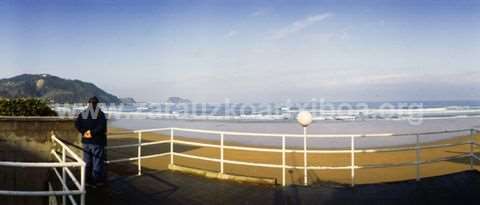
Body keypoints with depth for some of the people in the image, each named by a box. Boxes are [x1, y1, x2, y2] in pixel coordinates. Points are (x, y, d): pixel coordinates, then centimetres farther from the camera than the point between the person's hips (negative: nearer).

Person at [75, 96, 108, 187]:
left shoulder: (82, 114, 5)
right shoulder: (100, 114, -10)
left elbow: (77, 124, -6)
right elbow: (102, 126, -24)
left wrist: (84, 132, -11)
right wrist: (92, 132, -18)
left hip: (86, 141, 5)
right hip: (97, 142, -5)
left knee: (87, 161, 15)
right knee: (97, 161, 4)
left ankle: (88, 180, 21)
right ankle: (97, 180, 9)